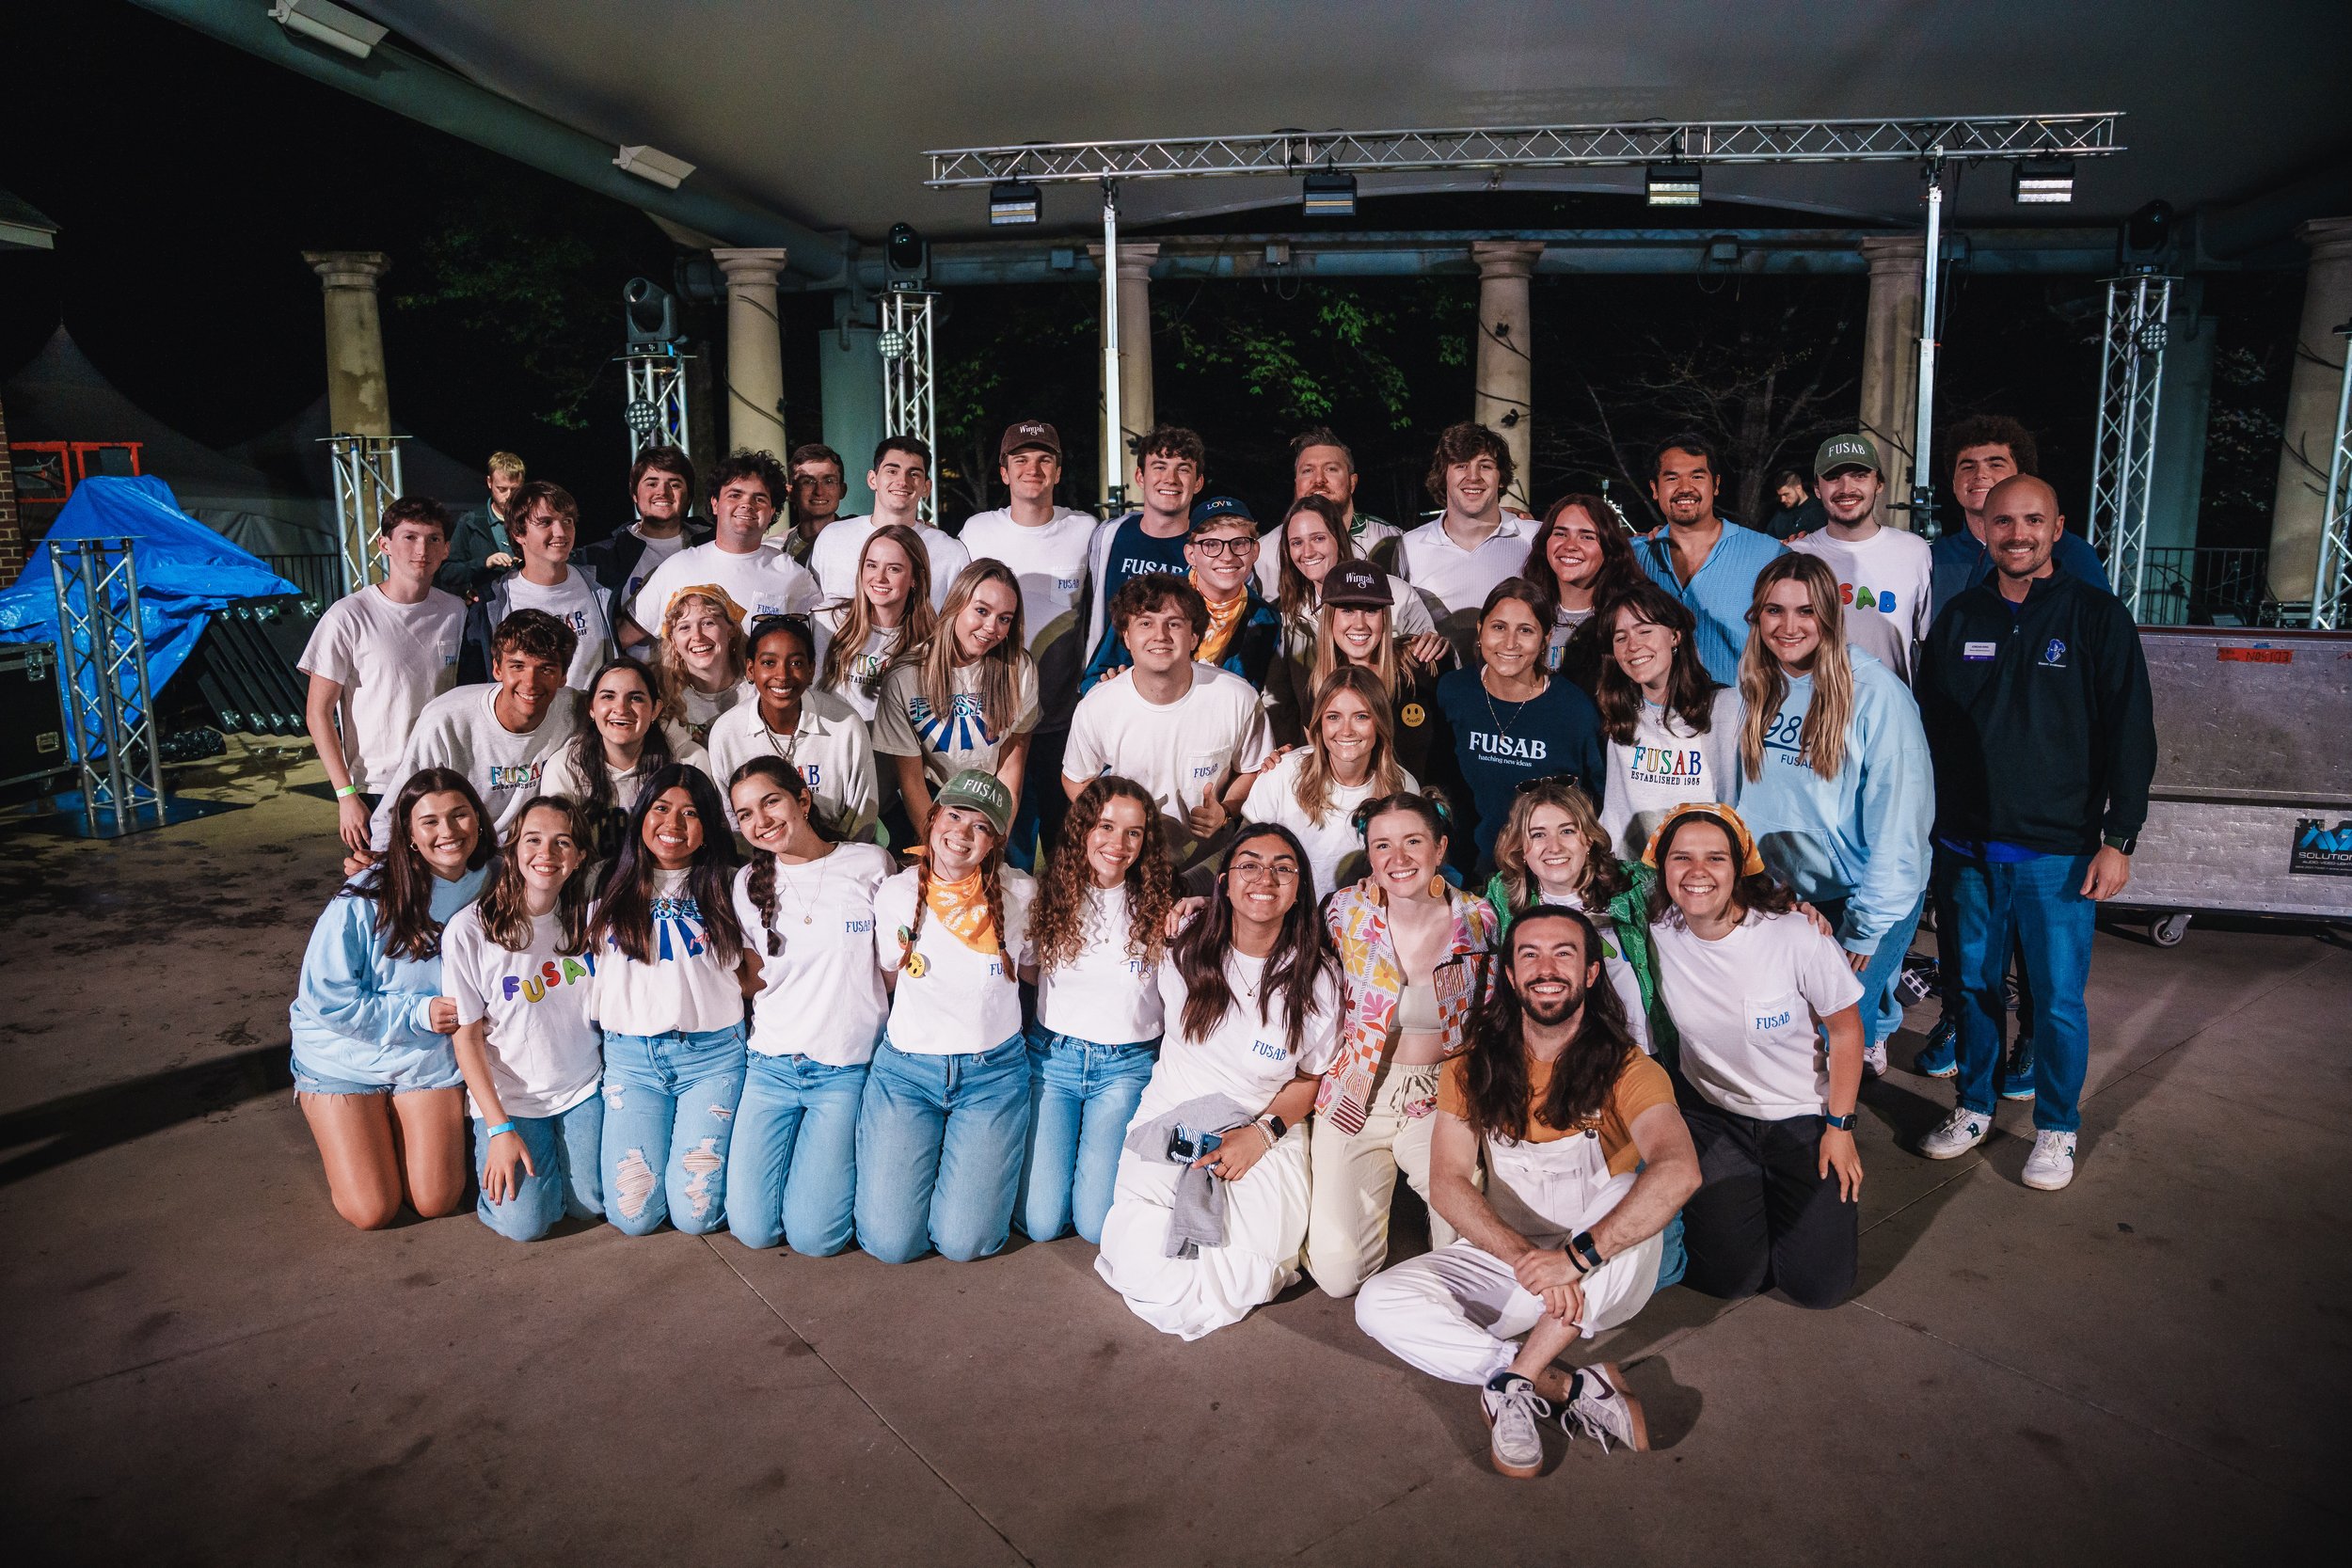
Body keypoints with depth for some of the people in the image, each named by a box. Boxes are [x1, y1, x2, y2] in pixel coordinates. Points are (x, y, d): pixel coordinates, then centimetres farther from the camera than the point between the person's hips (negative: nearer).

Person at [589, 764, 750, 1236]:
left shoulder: (725, 888, 5)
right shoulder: (611, 888, 9)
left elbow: (749, 975, 9)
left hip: (711, 1053, -1)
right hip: (630, 1055, 2)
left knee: (695, 1213, -8)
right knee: (632, 1215, -5)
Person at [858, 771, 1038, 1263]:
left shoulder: (1019, 895, -5)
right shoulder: (895, 895, -5)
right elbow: (889, 981, 8)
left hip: (994, 1073, 0)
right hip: (907, 1068, 1)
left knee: (963, 1242, -8)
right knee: (891, 1242, -7)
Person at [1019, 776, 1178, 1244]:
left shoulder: (1156, 906, -2)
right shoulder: (1050, 894, -1)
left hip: (1128, 1064, 0)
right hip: (1052, 1056, 1)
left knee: (1096, 1223, -9)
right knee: (1039, 1222, -6)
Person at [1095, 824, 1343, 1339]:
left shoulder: (1318, 976, -7)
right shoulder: (1186, 952, -4)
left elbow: (1310, 1078, 1)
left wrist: (1263, 1132, -11)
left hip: (1267, 1129, 0)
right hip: (1171, 1124, 1)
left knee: (1248, 1279, -15)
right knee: (1149, 1275, -14)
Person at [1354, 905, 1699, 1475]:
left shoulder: (1625, 1070, -11)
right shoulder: (1472, 1070, -1)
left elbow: (1679, 1172, -31)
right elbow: (1448, 1184, -11)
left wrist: (1576, 1256, -38)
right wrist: (1526, 1258, -29)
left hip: (1605, 1281, -2)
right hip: (1502, 1259, 3)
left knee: (1632, 1191, -34)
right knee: (1379, 1305, -21)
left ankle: (1516, 1384, -25)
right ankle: (1572, 1388, -22)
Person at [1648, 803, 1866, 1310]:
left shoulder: (1796, 935, -23)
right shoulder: (1656, 934, -15)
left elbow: (1846, 1030, -8)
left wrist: (1839, 1127, -6)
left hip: (1801, 1116, -1)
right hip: (1711, 1112, 1)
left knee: (1818, 1284, -6)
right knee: (1730, 1276, -8)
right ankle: (1724, 1195, 23)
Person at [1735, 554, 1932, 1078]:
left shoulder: (1876, 694, -17)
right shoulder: (1757, 690, -1)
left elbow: (1897, 816, -16)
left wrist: (1870, 923, -15)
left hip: (1867, 895, -5)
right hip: (1787, 891, 5)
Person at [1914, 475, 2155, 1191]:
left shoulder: (2098, 616, -2)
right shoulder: (1958, 619, 6)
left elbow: (2130, 735, -3)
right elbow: (1930, 729, 12)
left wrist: (2118, 838, -8)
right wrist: (1924, 829, 10)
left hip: (2061, 851, -3)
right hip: (1968, 846, 3)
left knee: (2058, 998, 4)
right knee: (1974, 985, 12)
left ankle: (2057, 1128, 21)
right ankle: (1973, 1106, 28)